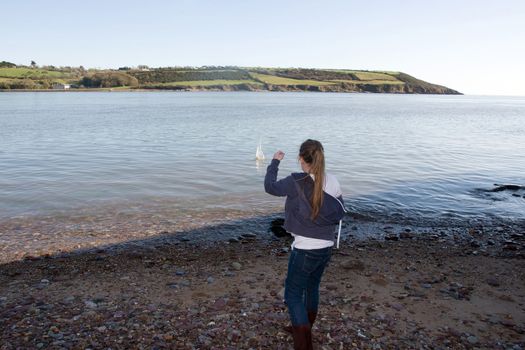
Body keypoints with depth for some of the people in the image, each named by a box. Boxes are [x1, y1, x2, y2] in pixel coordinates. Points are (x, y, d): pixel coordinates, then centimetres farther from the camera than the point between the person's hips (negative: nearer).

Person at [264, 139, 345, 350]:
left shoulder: (296, 182, -18)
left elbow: (270, 187, -1)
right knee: (312, 287, 25)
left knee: (293, 295, 7)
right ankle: (304, 331, 45)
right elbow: (339, 213, 7)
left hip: (305, 249, -7)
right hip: (326, 247, 7)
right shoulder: (332, 182, -3)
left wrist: (275, 162, 11)